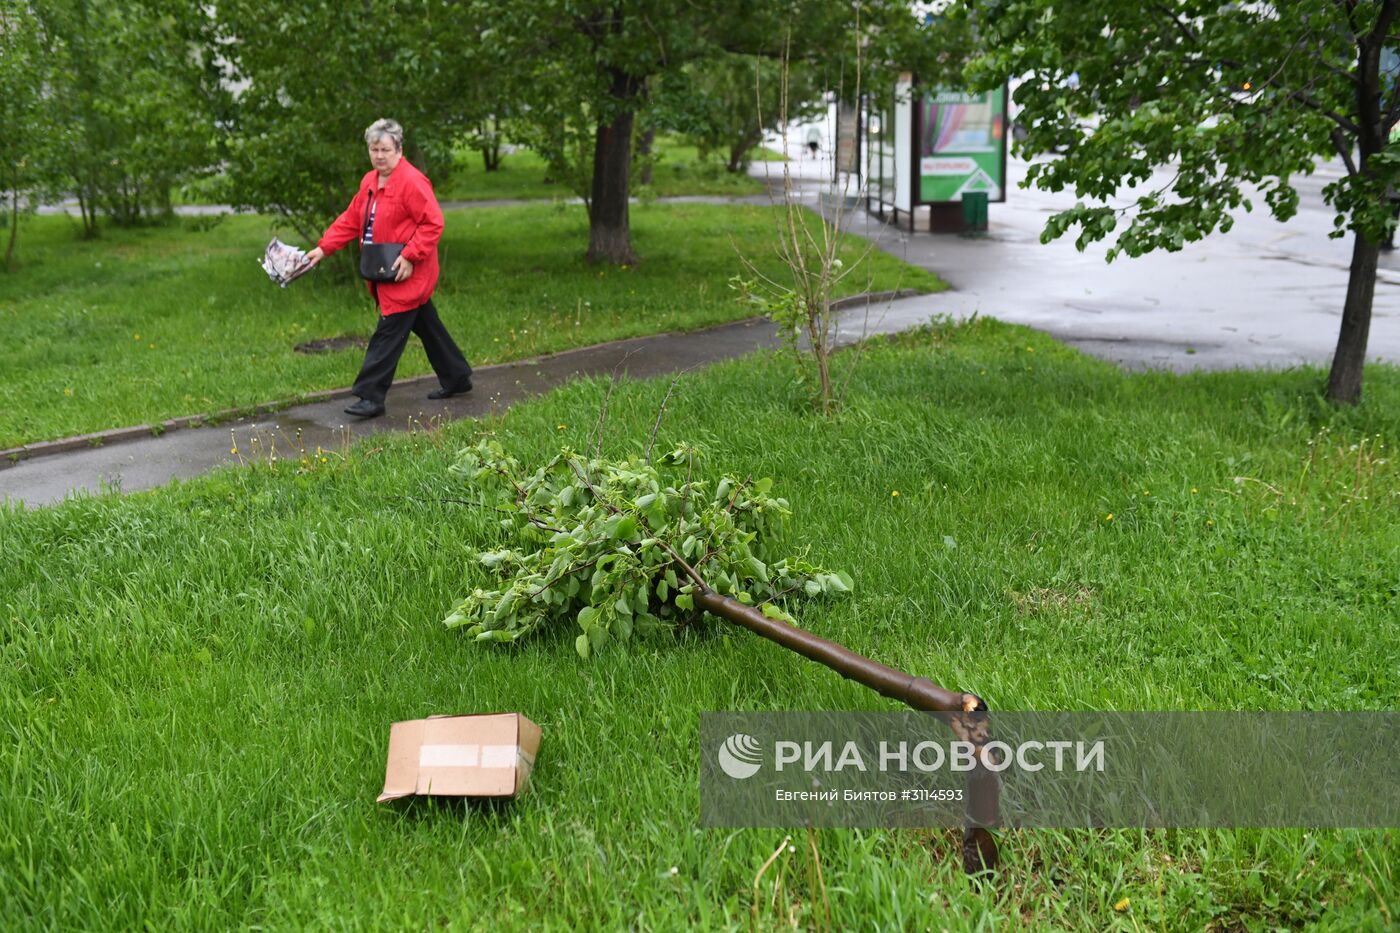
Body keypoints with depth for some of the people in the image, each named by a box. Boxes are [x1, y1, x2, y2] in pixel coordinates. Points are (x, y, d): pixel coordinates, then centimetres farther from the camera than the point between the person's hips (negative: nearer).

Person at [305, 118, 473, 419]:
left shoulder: (412, 181, -16)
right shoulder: (369, 182, 13)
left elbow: (433, 223, -19)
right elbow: (350, 220, 17)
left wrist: (409, 257, -23)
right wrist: (324, 248, 8)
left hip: (406, 274, -9)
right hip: (383, 273, 9)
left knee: (389, 333, -9)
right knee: (426, 326, 18)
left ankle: (372, 397, -5)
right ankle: (456, 378, 31)